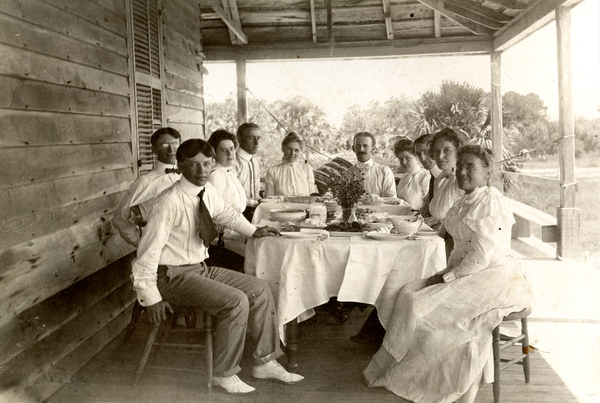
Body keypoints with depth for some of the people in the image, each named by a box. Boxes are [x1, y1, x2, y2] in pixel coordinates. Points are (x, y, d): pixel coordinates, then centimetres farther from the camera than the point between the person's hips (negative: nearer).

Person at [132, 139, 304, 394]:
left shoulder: (208, 192, -1)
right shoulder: (170, 202, -23)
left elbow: (226, 214, 23)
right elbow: (148, 251, -22)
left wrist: (253, 231, 23)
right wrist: (151, 297, -21)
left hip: (201, 268, 8)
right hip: (173, 276, -8)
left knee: (260, 290, 1)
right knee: (236, 301, -23)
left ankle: (264, 363, 13)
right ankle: (224, 374, -4)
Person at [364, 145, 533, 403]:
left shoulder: (490, 202, -15)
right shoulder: (464, 201, 14)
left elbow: (481, 257, -20)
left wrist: (447, 277, -16)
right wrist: (447, 272, 2)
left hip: (494, 278, -9)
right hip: (467, 273, 9)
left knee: (429, 308, -19)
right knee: (411, 295, -4)